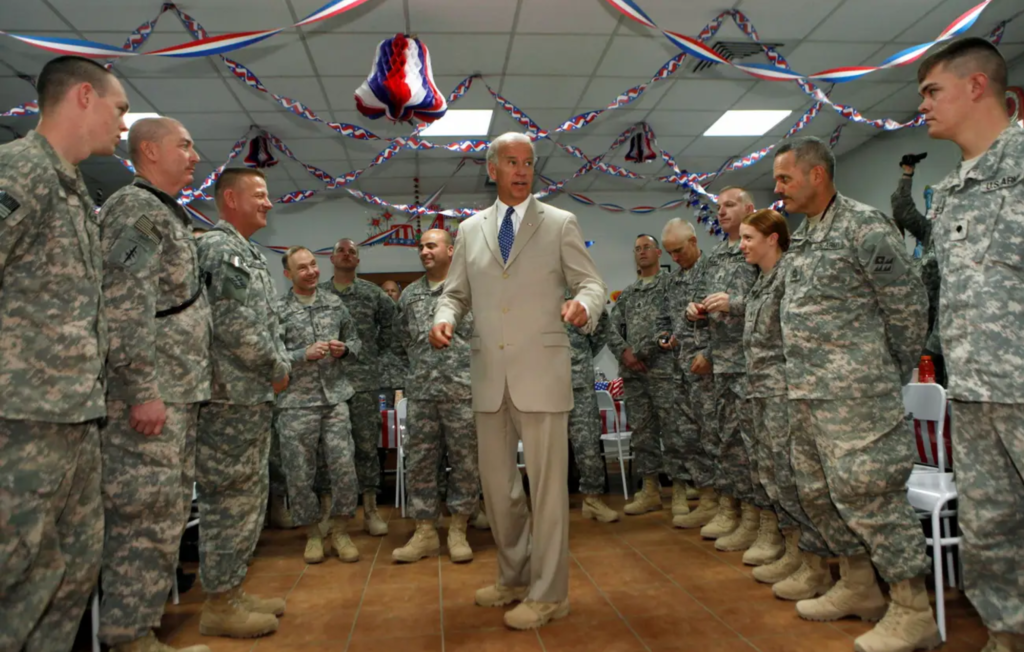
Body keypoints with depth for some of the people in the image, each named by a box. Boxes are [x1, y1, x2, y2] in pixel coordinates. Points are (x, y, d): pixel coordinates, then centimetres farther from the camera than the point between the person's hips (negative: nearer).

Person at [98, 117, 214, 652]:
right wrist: (143, 390, -23)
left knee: (164, 516, 14)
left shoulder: (166, 214, 22)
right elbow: (123, 305, -20)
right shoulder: (136, 208, -9)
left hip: (175, 393, 10)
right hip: (150, 395, -10)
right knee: (146, 517, -6)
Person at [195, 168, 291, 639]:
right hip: (233, 395, -10)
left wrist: (272, 372, 12)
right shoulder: (220, 247, -12)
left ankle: (231, 592, 26)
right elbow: (237, 327, -21)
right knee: (232, 499, -2)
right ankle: (219, 606, 10)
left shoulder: (244, 252, 20)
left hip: (250, 395, 10)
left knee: (246, 497, 15)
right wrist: (279, 369, -10)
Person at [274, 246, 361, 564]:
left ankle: (339, 531, 19)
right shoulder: (278, 310, 0)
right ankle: (313, 534, 24)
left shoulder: (334, 303, 11)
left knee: (344, 468, 0)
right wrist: (305, 354, -18)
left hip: (334, 398, 3)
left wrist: (345, 348, -3)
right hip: (296, 403, -2)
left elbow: (355, 340, 18)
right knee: (299, 475, 4)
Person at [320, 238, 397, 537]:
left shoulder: (373, 294, 6)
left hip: (366, 380, 0)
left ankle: (370, 509, 12)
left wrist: (380, 358, 5)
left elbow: (390, 324, 11)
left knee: (367, 445, 3)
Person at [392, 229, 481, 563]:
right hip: (421, 392, 4)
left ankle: (458, 531, 17)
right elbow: (401, 339, 21)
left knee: (465, 462, 4)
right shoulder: (409, 294, 12)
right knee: (419, 462, 6)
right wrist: (421, 366, 14)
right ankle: (425, 532, 17)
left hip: (463, 390, -4)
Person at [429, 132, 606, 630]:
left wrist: (583, 304, -23)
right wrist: (445, 318, -7)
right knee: (496, 482, 13)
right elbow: (456, 293, 15)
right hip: (489, 375, 4)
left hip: (540, 373, -4)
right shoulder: (470, 230, 13)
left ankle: (548, 593, 15)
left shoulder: (560, 224, 4)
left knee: (547, 482, 0)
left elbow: (590, 281, 0)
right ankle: (514, 577, 33)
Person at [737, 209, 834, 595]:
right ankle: (794, 553, 24)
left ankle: (816, 566, 6)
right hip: (762, 390, 10)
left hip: (785, 389, -9)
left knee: (793, 474, -5)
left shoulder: (789, 274, -11)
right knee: (772, 473, 13)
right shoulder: (760, 282, 17)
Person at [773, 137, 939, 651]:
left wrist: (891, 378, -3)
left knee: (866, 493, -5)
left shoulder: (864, 225, -10)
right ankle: (857, 588, 31)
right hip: (805, 393, 9)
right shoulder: (800, 237, 15)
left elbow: (908, 306, -9)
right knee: (817, 491, 15)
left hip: (854, 394, -9)